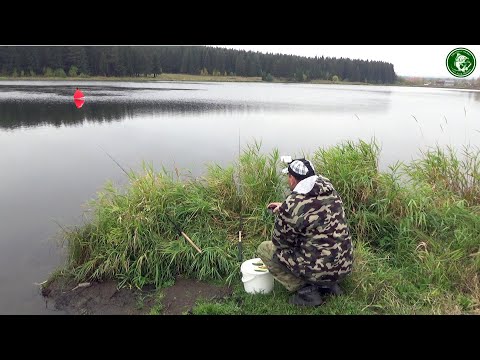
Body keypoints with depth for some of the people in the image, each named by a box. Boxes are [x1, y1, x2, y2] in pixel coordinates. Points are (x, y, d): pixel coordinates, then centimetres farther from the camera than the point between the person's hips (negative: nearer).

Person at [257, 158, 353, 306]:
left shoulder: (292, 204, -21)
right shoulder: (329, 190, -1)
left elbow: (280, 241, -6)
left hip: (319, 270, -7)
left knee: (264, 249, 5)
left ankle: (306, 291, 2)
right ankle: (328, 285, 18)